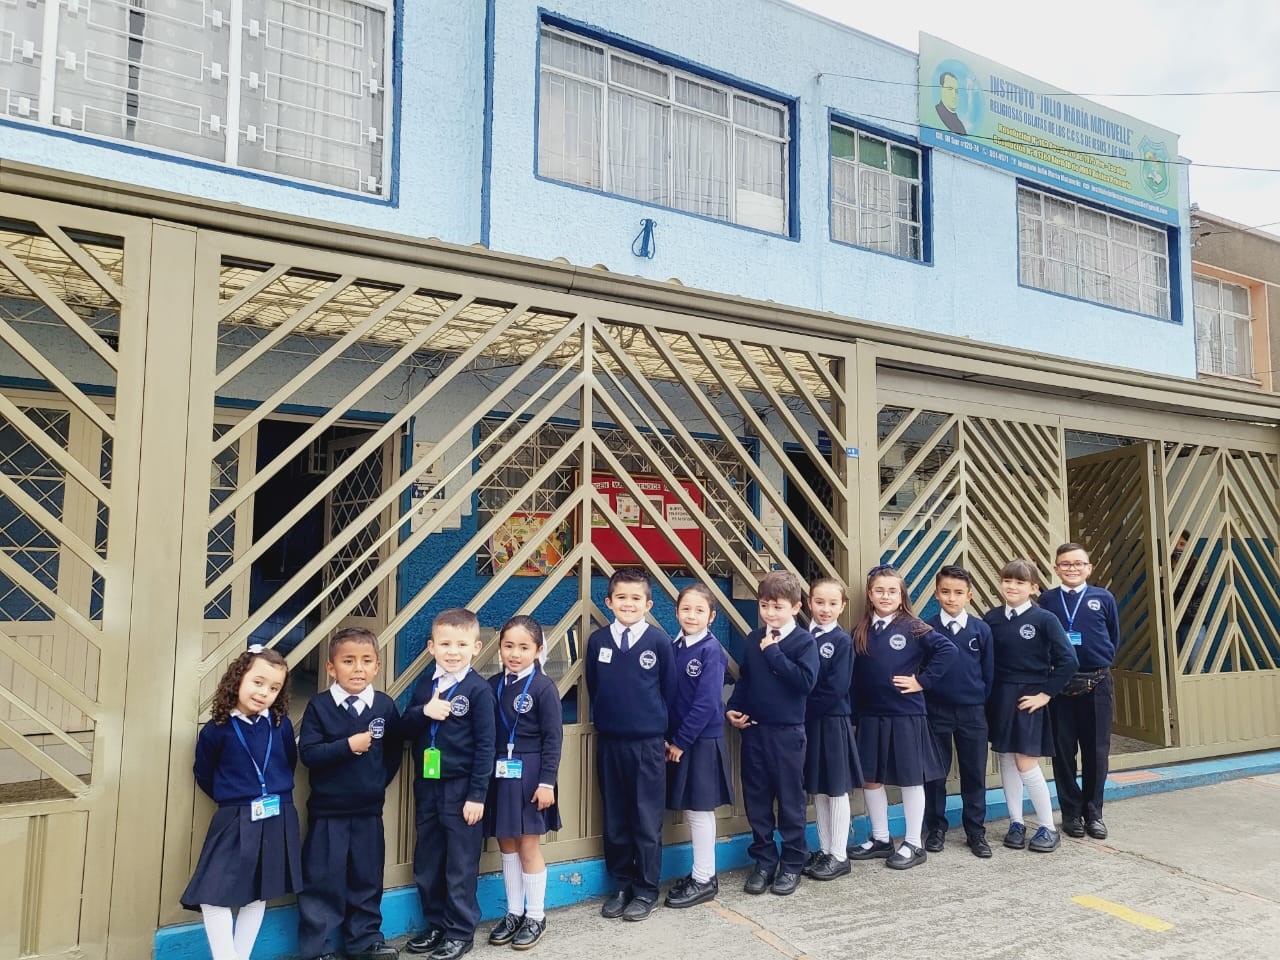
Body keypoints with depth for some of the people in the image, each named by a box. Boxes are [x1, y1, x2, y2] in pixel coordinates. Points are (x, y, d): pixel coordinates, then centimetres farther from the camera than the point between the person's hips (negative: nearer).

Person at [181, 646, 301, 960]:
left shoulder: (281, 725, -3)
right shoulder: (217, 730, -9)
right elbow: (204, 774, 4)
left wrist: (276, 795, 10)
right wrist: (232, 798, 7)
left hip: (276, 820, 2)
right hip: (234, 821, -2)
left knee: (258, 895, 13)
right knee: (213, 895, -8)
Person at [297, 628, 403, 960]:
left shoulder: (385, 706, -2)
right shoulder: (319, 706, -8)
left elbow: (394, 752, 7)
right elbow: (308, 753, -14)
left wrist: (380, 781, -2)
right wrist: (347, 746, -22)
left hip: (369, 809, 3)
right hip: (327, 810, -2)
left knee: (367, 878, 14)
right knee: (322, 880, 3)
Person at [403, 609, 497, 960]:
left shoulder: (479, 689, -12)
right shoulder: (424, 683, 4)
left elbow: (485, 745, -11)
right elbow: (406, 729, 5)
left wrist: (477, 795, -13)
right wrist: (423, 712, -16)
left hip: (461, 788, -6)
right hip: (426, 785, 6)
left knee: (460, 866, 6)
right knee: (426, 864, 17)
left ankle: (460, 931, 22)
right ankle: (436, 924, 34)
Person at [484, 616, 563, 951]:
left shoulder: (544, 687, -12)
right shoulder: (493, 685, 2)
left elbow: (553, 738, -11)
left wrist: (547, 782, -14)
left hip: (529, 774, -5)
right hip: (500, 772, 5)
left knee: (529, 846, 5)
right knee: (507, 844, 15)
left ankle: (536, 916, 22)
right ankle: (514, 912, 30)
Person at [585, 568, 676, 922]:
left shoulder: (659, 640, -8)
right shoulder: (598, 640, -1)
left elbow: (669, 688, 1)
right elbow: (593, 688, 11)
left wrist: (657, 723, 6)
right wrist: (606, 719, 12)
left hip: (648, 742, -3)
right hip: (609, 741, 3)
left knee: (647, 820, 6)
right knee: (614, 819, 13)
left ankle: (646, 890, 22)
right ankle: (622, 885, 29)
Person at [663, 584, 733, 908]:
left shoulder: (711, 650, -14)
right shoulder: (674, 646, 5)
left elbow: (706, 702, -18)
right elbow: (668, 694, 8)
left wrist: (681, 741, -16)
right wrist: (668, 737, -1)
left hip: (703, 741, -6)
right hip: (677, 740, 6)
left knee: (699, 809, 4)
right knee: (691, 810, 15)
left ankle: (703, 880, 17)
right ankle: (703, 873, 29)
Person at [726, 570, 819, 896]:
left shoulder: (804, 641, -8)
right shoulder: (753, 640, 6)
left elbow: (806, 681, -21)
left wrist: (773, 652, -21)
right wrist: (732, 708, 2)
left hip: (786, 732, -4)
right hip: (753, 730, 5)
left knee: (790, 800, 8)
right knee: (756, 799, 11)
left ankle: (792, 863, 23)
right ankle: (764, 861, 25)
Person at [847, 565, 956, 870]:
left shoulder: (912, 627, -7)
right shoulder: (860, 632, 5)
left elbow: (947, 649, -12)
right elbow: (852, 674, 8)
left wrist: (923, 680, -12)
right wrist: (853, 712, 1)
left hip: (906, 715, -4)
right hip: (869, 716, 4)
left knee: (911, 778, 8)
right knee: (870, 778, 11)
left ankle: (914, 844, 20)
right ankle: (880, 839, 28)